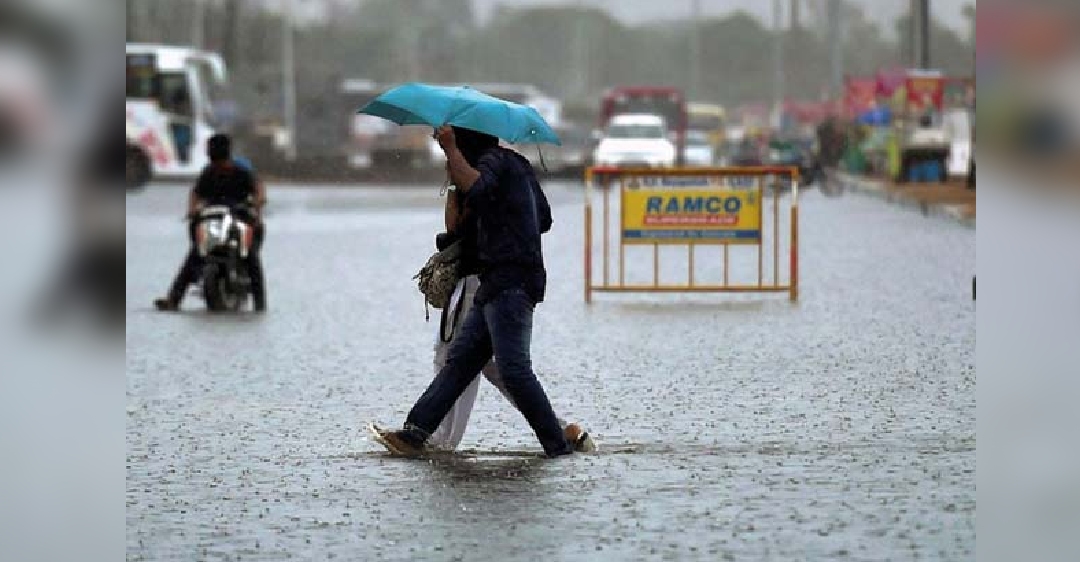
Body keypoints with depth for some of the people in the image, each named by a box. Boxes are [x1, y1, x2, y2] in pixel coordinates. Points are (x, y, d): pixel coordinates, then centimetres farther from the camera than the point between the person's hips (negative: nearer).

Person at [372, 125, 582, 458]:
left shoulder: (495, 160, -6)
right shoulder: (518, 164, 24)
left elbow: (475, 187, -29)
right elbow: (544, 220, 31)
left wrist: (450, 149, -20)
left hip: (510, 283, -10)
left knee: (513, 368, -14)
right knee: (460, 358, 6)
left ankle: (558, 445, -13)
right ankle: (415, 433, 5)